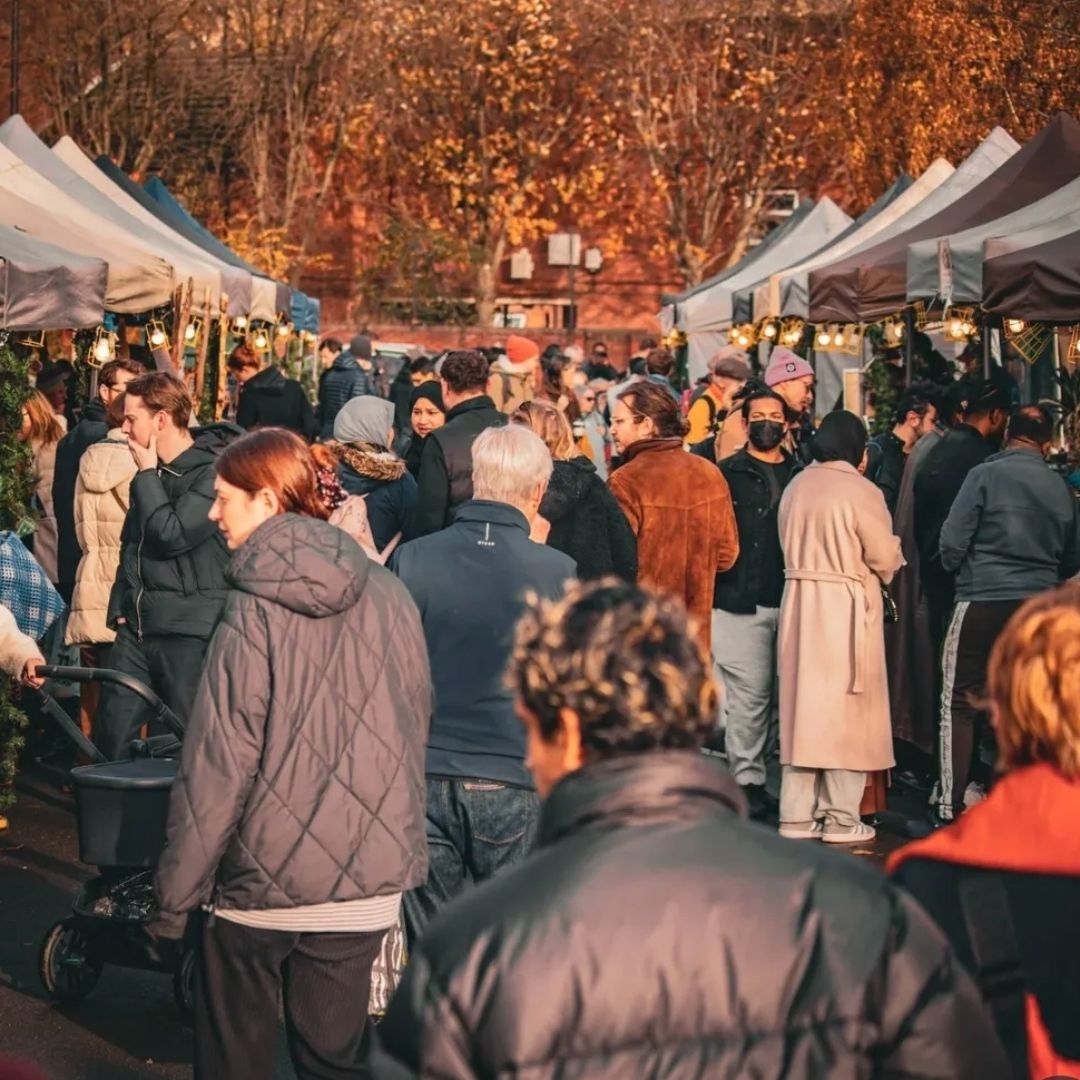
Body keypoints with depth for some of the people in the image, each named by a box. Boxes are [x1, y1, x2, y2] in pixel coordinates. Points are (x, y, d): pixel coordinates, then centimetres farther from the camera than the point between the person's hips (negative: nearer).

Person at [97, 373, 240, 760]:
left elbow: (171, 535, -21)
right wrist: (121, 605, 15)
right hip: (137, 626, 8)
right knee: (110, 742, 6)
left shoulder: (213, 472, -12)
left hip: (189, 631, -7)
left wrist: (147, 474, -11)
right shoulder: (154, 472, 14)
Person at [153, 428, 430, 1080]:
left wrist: (175, 896, -3)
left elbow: (217, 769, -13)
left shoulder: (253, 616, -13)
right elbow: (415, 731, 8)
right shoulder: (390, 596, -1)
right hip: (362, 887, 4)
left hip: (258, 881, -3)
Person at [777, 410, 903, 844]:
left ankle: (797, 816, 13)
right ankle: (842, 819, 7)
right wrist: (892, 562, 11)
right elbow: (884, 557, -10)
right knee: (847, 711, 3)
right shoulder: (861, 491, -13)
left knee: (804, 707, 10)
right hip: (846, 604, -6)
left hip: (798, 599, 6)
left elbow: (789, 547, 9)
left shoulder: (795, 487, 4)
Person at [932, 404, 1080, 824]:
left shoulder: (985, 475, -8)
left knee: (961, 705, 2)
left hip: (983, 603, -4)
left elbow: (953, 542, -8)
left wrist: (957, 572, 12)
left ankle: (952, 806, -1)